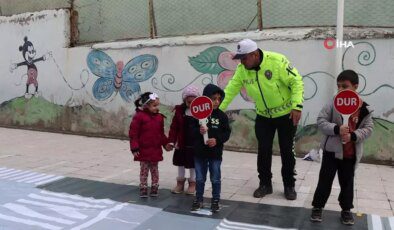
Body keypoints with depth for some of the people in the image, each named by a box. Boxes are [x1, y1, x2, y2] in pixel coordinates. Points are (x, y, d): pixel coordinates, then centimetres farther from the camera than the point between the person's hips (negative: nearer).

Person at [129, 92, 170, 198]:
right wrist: (134, 148, -15)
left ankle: (154, 188, 27)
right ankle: (143, 188, 21)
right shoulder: (139, 116, -14)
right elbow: (133, 133, -13)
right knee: (144, 170, 9)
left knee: (154, 170, 15)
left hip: (156, 150, 4)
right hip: (144, 150, -4)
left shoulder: (159, 117, 2)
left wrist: (166, 144, 8)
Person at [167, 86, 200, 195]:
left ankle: (192, 183, 28)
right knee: (180, 163, 16)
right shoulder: (180, 110, -4)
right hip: (182, 143, 3)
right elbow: (174, 127, -3)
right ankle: (180, 182, 32)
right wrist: (171, 141, -7)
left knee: (193, 165, 11)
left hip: (196, 144, -2)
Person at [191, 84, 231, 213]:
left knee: (215, 179, 10)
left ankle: (215, 200, 25)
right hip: (200, 152, 0)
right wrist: (199, 131, -25)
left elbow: (227, 133, -3)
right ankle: (199, 199, 29)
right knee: (200, 178, 13)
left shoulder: (221, 116, -4)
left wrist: (217, 140, -17)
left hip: (215, 153, 0)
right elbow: (192, 131, -5)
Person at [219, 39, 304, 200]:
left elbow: (297, 81, -20)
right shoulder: (242, 69, -11)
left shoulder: (277, 61, -25)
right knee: (263, 150, 7)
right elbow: (230, 90, -8)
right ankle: (265, 184, 24)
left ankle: (289, 186, 22)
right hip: (263, 116, 4)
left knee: (287, 150, 5)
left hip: (286, 114, -3)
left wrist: (297, 106, -27)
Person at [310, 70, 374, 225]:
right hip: (332, 150, -1)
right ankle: (318, 207, 21)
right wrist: (337, 129, -26)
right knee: (325, 180, 7)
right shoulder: (333, 103, -9)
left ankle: (346, 209, 32)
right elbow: (321, 121, -11)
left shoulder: (364, 108, -5)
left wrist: (353, 136, -20)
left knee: (347, 182, 16)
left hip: (351, 154, 2)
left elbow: (368, 128, -3)